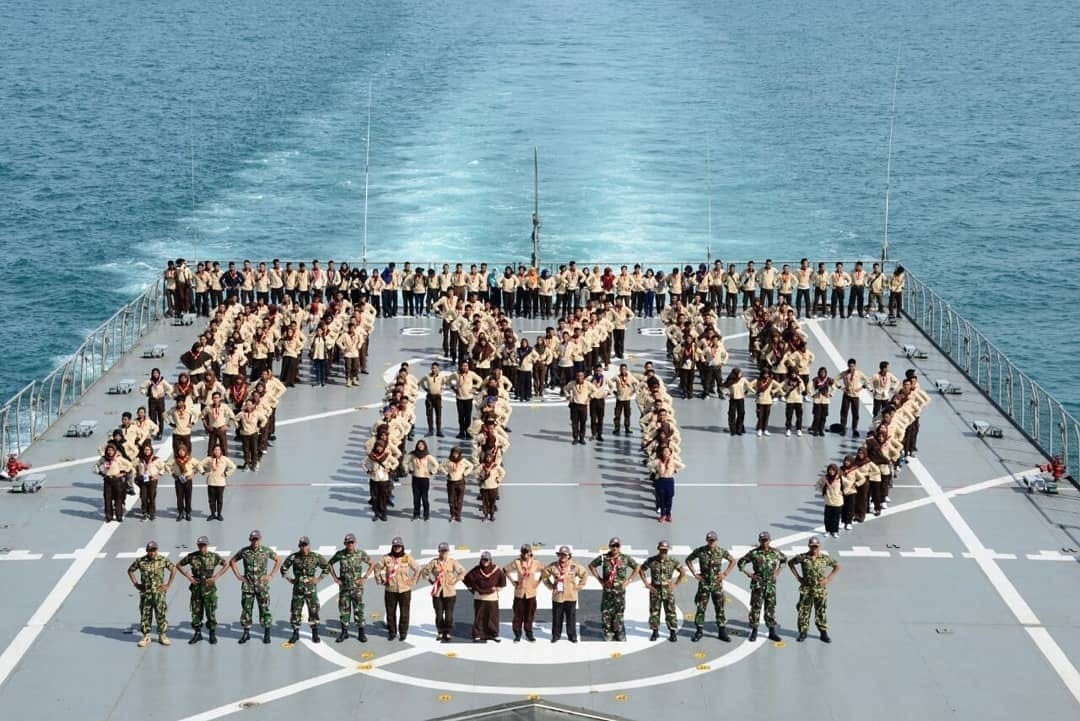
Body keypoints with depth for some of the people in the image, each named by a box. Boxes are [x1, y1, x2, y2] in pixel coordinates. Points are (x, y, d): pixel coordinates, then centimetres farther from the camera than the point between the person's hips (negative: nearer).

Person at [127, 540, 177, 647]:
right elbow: (130, 570, 13)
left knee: (161, 614, -1)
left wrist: (169, 584, 3)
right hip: (145, 593, 1)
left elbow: (174, 569, 8)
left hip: (159, 592, -1)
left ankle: (162, 636, 10)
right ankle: (146, 637, 12)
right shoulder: (140, 561, -1)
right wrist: (136, 584, 6)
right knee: (145, 615, 3)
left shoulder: (163, 560, -3)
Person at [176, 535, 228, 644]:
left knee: (211, 612, -1)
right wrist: (188, 576, -2)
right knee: (196, 611, 5)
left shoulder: (214, 556, -3)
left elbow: (226, 565, 3)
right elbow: (179, 565, 9)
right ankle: (197, 633, 16)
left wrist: (216, 577, -6)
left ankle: (213, 634, 11)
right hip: (196, 587, 2)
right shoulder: (192, 556, 0)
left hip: (209, 588, -2)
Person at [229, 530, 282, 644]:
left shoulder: (267, 551, -2)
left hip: (262, 585, -1)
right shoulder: (244, 552, -1)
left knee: (264, 608, -2)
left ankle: (267, 634, 7)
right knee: (246, 609, 3)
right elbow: (232, 561, 12)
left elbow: (279, 561, 10)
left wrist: (271, 575, 2)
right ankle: (246, 633, 13)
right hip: (247, 585, 1)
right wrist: (238, 576, 5)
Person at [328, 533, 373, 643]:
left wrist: (365, 577, -6)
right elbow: (329, 564, 12)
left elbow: (372, 564, 2)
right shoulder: (340, 554, -3)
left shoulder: (361, 553, -7)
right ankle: (344, 632, 16)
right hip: (344, 587, 2)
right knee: (344, 609, 6)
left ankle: (361, 633, 7)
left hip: (357, 587, -2)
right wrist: (335, 578, 3)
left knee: (358, 609, -1)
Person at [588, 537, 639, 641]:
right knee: (606, 613, 1)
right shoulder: (604, 558, 0)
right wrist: (599, 579, 6)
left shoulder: (625, 559, 0)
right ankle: (608, 633, 13)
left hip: (620, 590, -1)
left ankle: (620, 635, 11)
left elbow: (637, 567, 12)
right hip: (607, 590, 1)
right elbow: (591, 565, 12)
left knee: (619, 613, 2)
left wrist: (629, 580, 5)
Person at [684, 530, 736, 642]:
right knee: (701, 608, 1)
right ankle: (699, 631, 11)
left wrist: (725, 574, 0)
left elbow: (733, 561, 9)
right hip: (704, 583, 0)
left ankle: (722, 632, 10)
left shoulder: (722, 551, -4)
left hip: (717, 584, 1)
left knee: (720, 608, 3)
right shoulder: (699, 551, -5)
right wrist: (694, 574, 0)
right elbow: (688, 560, 8)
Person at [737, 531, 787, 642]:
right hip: (757, 584, -2)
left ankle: (772, 632, 13)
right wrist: (749, 575, -7)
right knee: (755, 608, 1)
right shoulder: (754, 553, -6)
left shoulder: (775, 552, 3)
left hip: (771, 584, 2)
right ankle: (754, 632, 9)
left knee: (771, 608, 6)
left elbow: (784, 559, 22)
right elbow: (741, 563, 0)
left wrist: (777, 572, 12)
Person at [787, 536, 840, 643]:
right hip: (806, 589, 0)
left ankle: (824, 633, 16)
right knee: (803, 612, 4)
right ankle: (802, 633, 15)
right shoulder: (802, 557, -5)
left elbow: (837, 567, 8)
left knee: (821, 612, 6)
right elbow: (790, 563, 9)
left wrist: (828, 578, -2)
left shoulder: (825, 558, -3)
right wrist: (798, 577, 2)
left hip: (820, 590, 0)